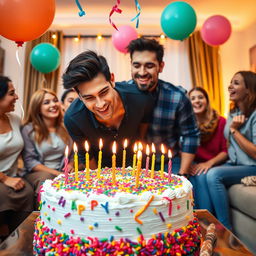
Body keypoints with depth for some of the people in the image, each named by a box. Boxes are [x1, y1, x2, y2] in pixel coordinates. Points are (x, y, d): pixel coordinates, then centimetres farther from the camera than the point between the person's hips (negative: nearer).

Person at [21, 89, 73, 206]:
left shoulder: (65, 127, 9)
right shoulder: (28, 130, -2)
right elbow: (29, 161, -7)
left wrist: (70, 165, -10)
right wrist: (56, 173, -16)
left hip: (62, 173, 3)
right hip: (37, 174, -2)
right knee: (46, 177, -35)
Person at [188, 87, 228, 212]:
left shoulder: (220, 121, -2)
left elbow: (225, 151, -2)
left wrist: (209, 162, -18)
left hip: (214, 165, -1)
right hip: (194, 165, 1)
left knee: (201, 176, -32)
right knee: (191, 177, -32)